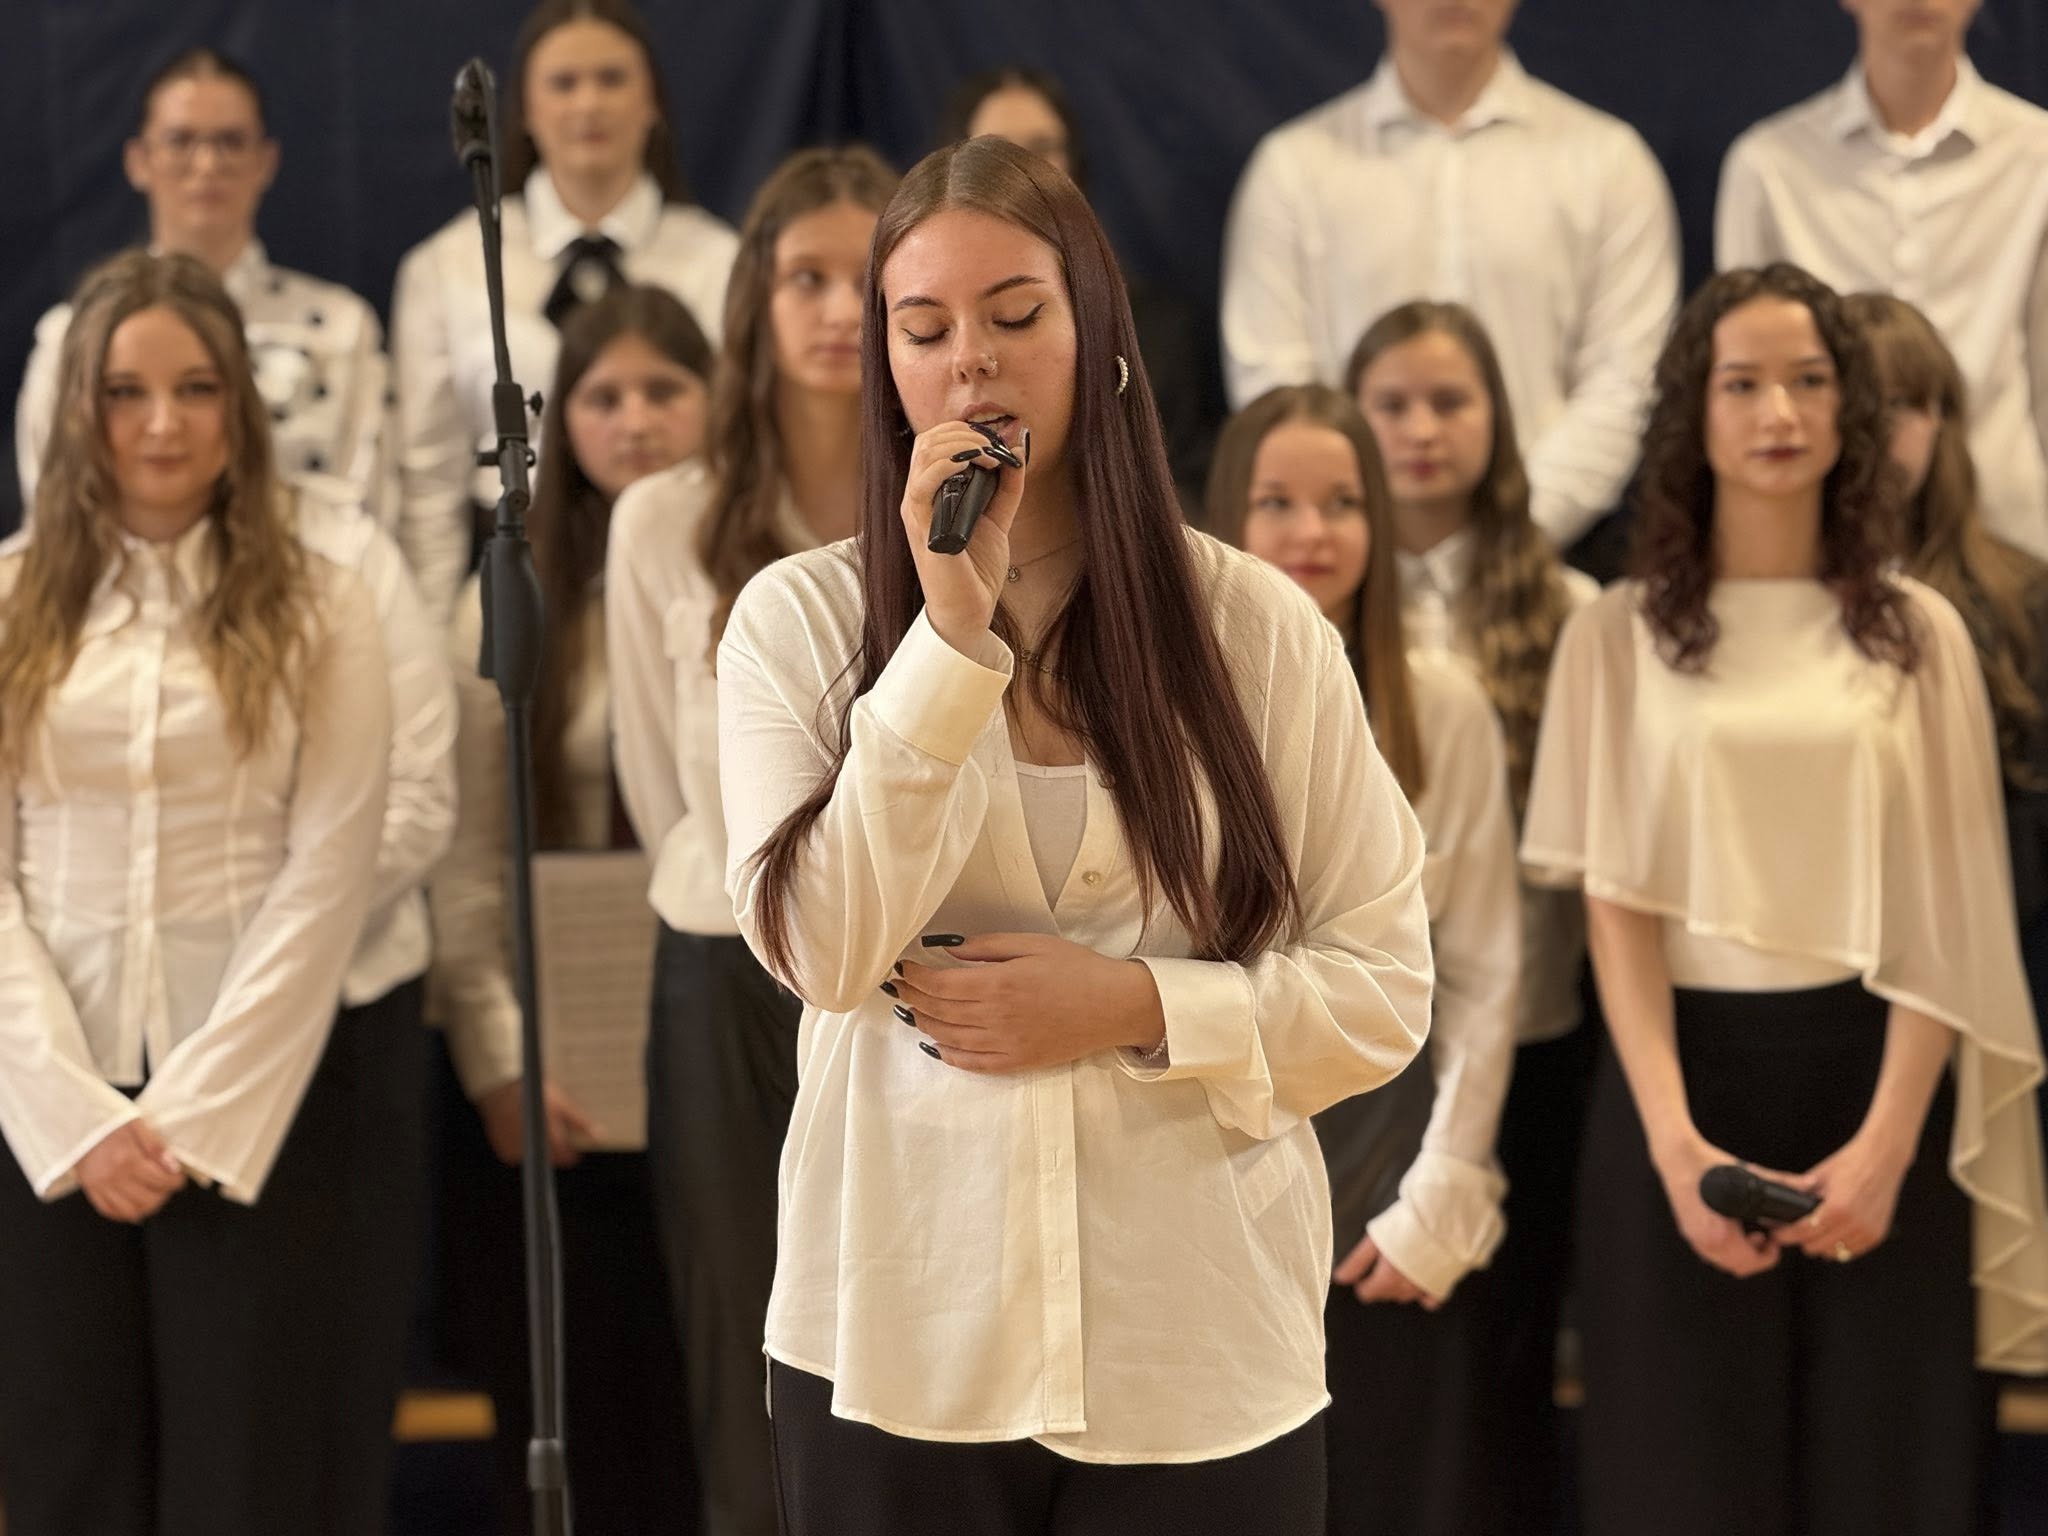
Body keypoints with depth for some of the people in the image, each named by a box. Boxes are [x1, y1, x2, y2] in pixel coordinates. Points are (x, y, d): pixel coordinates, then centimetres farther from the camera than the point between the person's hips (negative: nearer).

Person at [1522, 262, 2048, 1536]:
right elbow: (1617, 907, -2)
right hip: (1687, 1068, -1)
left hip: (1869, 1073, 1)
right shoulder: (1623, 634, 3)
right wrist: (1676, 1141, -15)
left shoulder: (1917, 634, 5)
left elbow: (1946, 915, 0)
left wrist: (1887, 1140, -13)